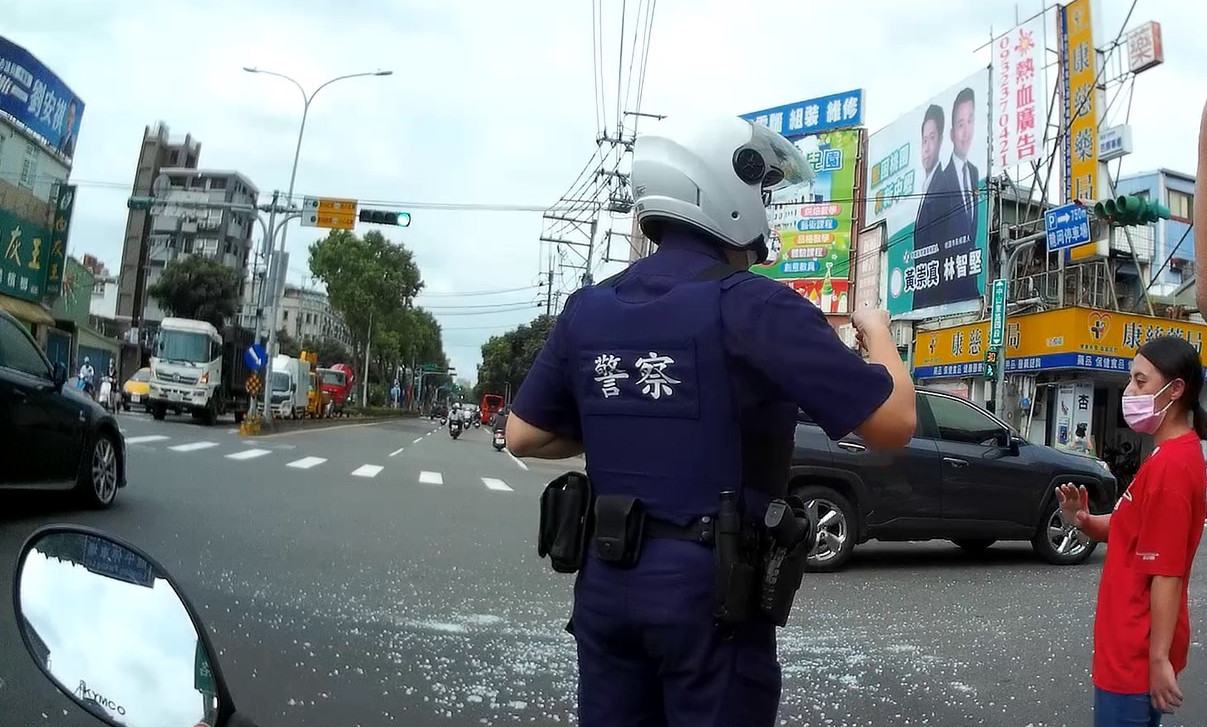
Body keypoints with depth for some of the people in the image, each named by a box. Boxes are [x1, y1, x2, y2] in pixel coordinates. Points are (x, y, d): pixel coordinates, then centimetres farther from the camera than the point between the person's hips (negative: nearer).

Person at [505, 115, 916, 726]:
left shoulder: (586, 309, 3)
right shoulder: (755, 306, -14)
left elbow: (523, 437, 8)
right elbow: (894, 423, -13)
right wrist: (877, 332, 6)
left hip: (606, 578, 5)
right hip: (711, 586, -5)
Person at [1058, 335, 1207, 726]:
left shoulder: (1171, 463, -21)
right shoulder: (1174, 455, 11)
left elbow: (1166, 572, -23)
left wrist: (1159, 658, -21)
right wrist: (1087, 522, -2)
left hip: (1137, 652, -10)